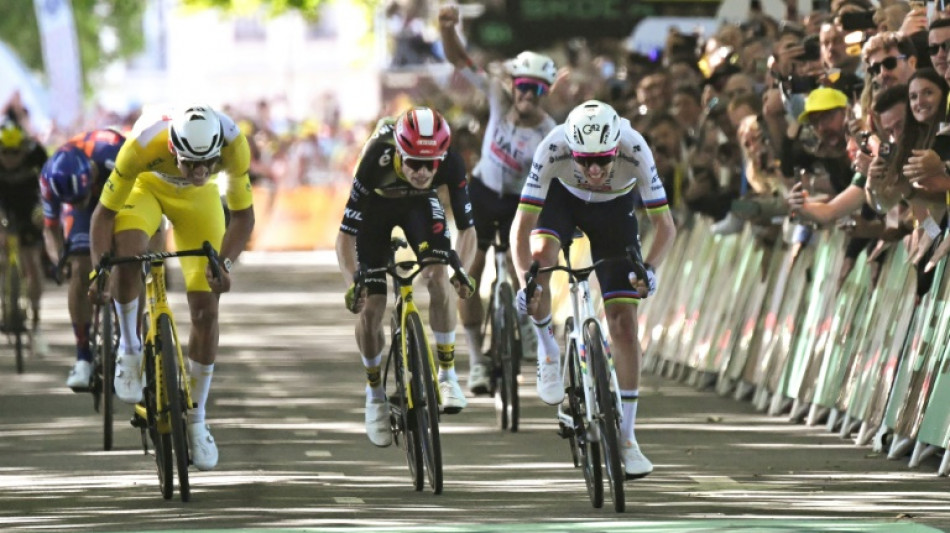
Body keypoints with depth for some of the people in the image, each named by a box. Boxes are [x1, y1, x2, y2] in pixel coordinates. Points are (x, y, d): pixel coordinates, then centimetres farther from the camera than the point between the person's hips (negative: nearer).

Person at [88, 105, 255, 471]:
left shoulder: (233, 144, -37)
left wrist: (224, 262, -38)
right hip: (146, 184, -2)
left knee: (205, 310, -6)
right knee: (128, 256, -35)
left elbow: (243, 215, -23)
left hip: (197, 198, 2)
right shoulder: (143, 145, -41)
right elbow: (105, 212, -28)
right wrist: (98, 269, -39)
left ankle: (196, 421, 9)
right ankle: (129, 348, -8)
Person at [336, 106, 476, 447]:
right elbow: (346, 234, -37)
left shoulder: (451, 165, -35)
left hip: (420, 203, 1)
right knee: (370, 307, -10)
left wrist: (462, 271, -43)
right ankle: (375, 392, 12)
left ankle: (447, 375, -10)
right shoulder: (376, 163, -41)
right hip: (376, 205, -1)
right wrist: (352, 284, -51)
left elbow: (466, 228, -25)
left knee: (439, 279, -24)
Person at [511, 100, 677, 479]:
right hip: (563, 197, 0)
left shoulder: (635, 152, -37)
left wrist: (649, 269, -49)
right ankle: (547, 348, -5)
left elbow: (665, 226, -31)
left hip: (615, 209, 0)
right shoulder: (553, 149, -37)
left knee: (623, 322, -8)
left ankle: (625, 439, 1)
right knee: (539, 256, -33)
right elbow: (521, 226, -34)